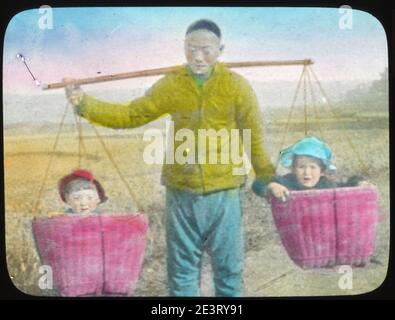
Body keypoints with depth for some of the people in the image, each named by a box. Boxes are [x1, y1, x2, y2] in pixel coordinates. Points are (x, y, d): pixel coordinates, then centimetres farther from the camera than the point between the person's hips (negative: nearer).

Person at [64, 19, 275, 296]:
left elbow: (255, 136, 0)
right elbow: (131, 115, 4)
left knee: (228, 268, 11)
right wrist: (84, 104, -6)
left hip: (224, 192, -2)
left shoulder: (237, 85, -6)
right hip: (181, 191, 2)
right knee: (182, 269, 14)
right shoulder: (171, 84, 0)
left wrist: (266, 178, 3)